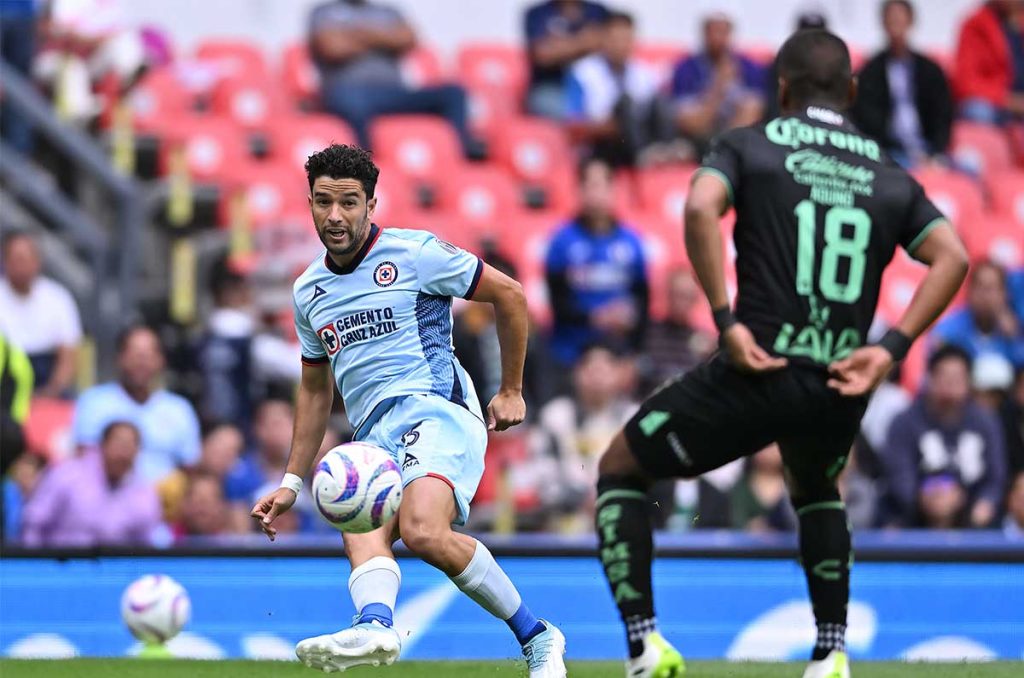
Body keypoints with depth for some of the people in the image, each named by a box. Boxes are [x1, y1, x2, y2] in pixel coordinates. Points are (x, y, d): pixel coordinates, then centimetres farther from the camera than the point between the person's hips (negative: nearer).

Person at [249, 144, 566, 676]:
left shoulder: (414, 254, 0)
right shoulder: (309, 291, 19)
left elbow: (509, 294, 8)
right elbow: (315, 389, 31)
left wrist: (511, 390, 11)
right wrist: (292, 482, 26)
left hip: (436, 410, -5)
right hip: (374, 438, 6)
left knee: (423, 532, -32)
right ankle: (374, 624, -59)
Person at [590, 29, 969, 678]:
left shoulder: (748, 146, 6)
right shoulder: (891, 178, 15)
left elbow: (701, 207, -15)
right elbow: (952, 256, 1)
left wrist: (727, 321, -14)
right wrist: (892, 349, -2)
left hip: (760, 370, -4)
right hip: (841, 383, 4)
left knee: (620, 470, 16)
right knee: (815, 490, 38)